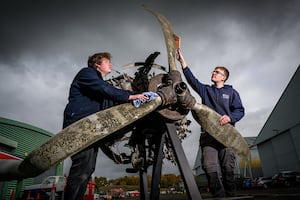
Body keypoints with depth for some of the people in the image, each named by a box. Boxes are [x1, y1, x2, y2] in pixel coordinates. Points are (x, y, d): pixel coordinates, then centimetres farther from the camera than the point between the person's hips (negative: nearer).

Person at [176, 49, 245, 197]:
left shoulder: (231, 92, 16)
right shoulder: (205, 90, 21)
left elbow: (240, 110, 8)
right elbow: (192, 79, 10)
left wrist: (230, 117, -14)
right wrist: (182, 61, 3)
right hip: (208, 133, 2)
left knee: (228, 168, -6)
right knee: (210, 167, -11)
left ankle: (230, 196, 7)